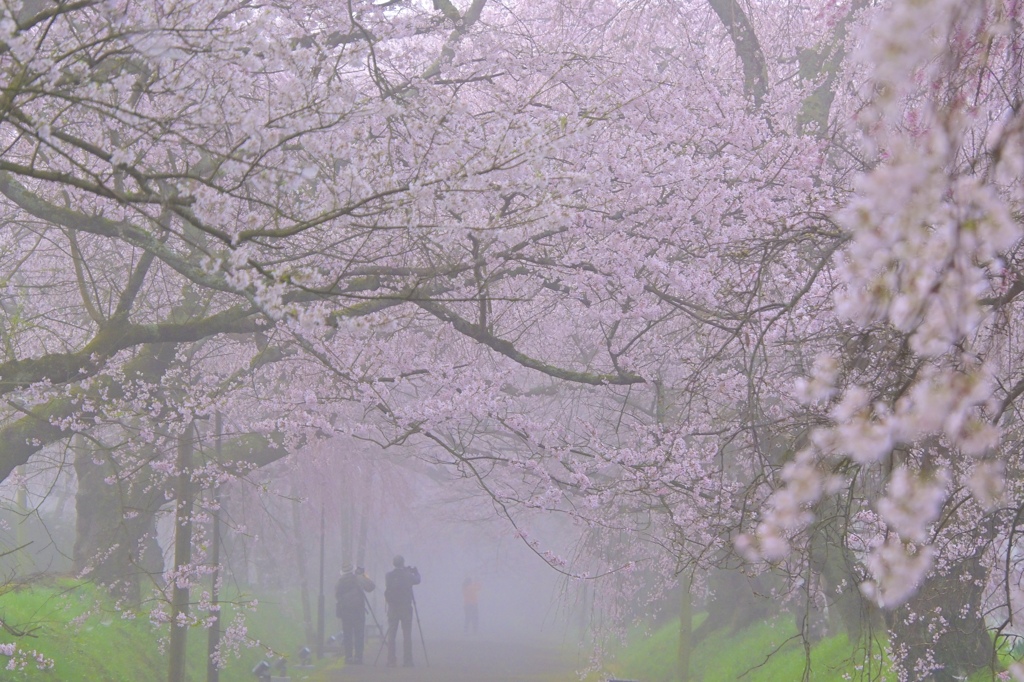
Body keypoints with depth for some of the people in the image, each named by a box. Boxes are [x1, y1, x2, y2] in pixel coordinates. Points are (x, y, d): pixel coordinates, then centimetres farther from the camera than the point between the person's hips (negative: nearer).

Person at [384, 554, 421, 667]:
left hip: (392, 608, 2)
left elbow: (387, 589, 10)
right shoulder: (408, 576, -5)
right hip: (406, 608, -2)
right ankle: (407, 661, -3)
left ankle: (391, 660, 2)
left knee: (391, 634, 5)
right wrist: (415, 571, 30)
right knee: (407, 635, 1)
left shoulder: (388, 576, -2)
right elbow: (417, 580, 13)